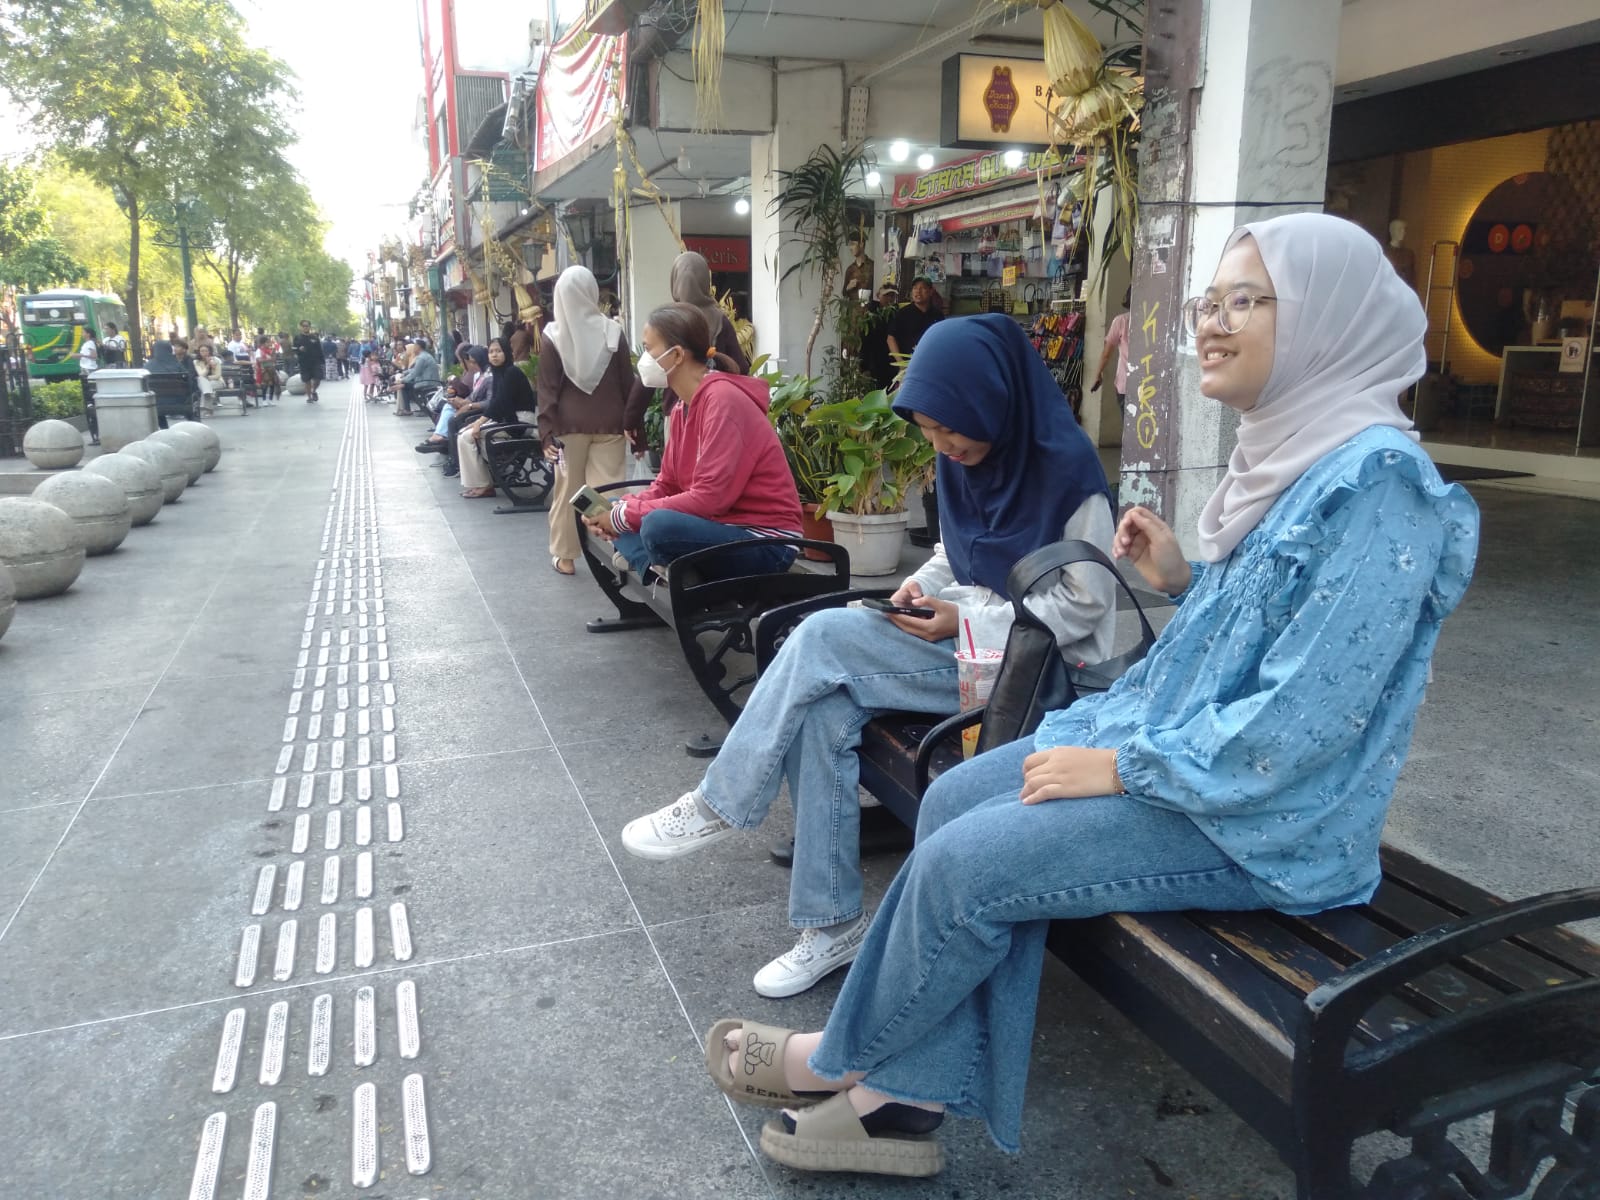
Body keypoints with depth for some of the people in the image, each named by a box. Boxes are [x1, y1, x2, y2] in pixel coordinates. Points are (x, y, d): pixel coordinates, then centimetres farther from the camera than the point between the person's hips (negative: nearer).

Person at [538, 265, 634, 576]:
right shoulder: (613, 331, -2)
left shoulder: (551, 336, -3)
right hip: (609, 422, 0)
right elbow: (628, 382, 3)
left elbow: (547, 388, -4)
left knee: (568, 489, 8)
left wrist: (546, 430, -1)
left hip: (569, 423, 0)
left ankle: (564, 556, 14)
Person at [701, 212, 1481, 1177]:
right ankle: (912, 1097, 3)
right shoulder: (1287, 454, 9)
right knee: (955, 797, -4)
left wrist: (1121, 766, -18)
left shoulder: (1377, 483, -20)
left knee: (965, 861, -16)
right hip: (1178, 746, 9)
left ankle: (849, 1060, 12)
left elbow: (1303, 721, -25)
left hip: (1267, 818, -9)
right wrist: (1183, 582, 1)